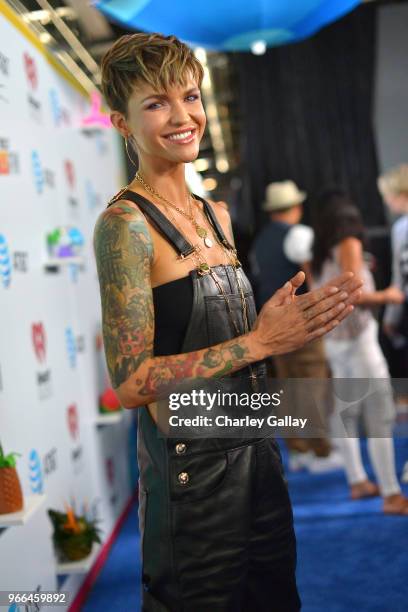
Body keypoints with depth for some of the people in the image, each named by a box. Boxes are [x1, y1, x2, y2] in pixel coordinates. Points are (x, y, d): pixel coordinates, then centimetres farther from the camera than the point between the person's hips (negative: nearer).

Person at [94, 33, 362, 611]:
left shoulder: (216, 214, 9)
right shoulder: (125, 222, -15)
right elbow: (131, 381, -20)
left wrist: (299, 317, 1)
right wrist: (260, 341, -21)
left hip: (256, 449, 8)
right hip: (191, 466, -7)